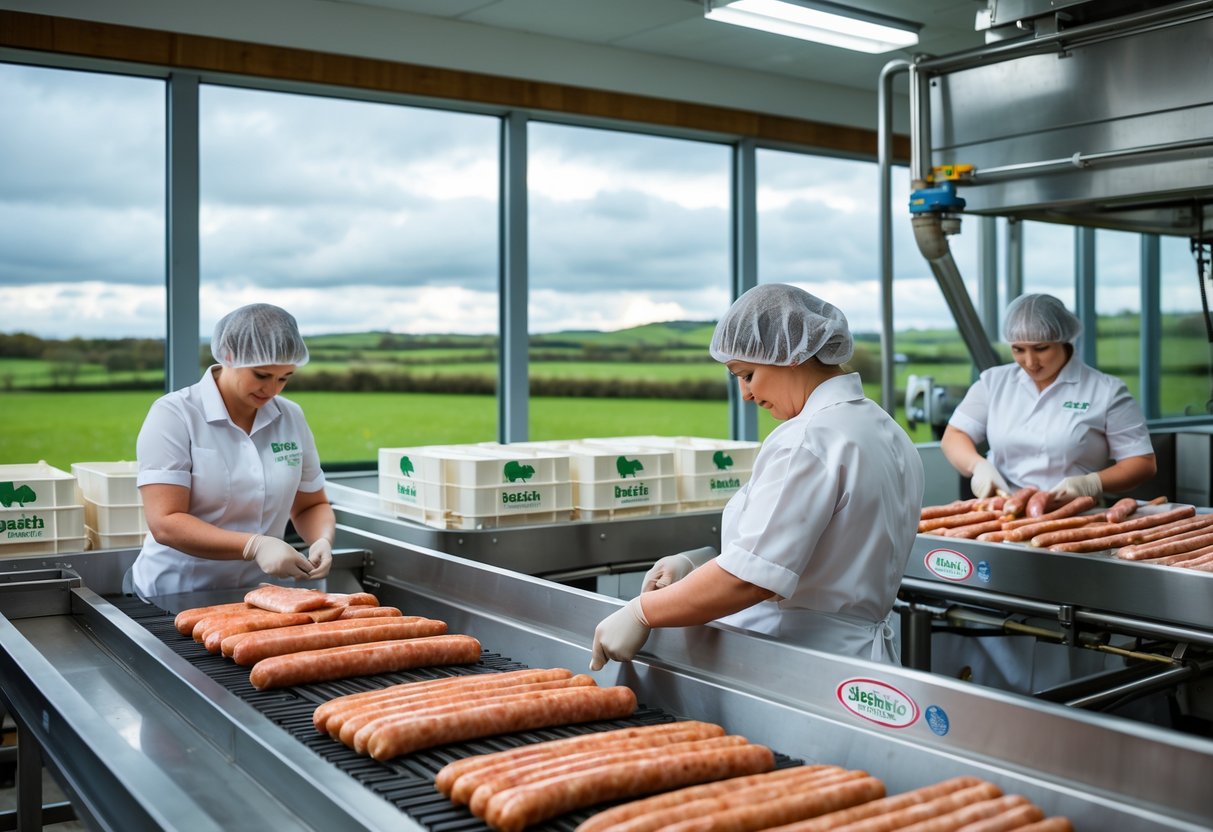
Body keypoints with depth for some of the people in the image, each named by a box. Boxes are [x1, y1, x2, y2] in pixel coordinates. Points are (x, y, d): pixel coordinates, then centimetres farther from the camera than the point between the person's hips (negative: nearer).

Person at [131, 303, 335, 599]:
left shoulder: (291, 418, 6)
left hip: (258, 597, 4)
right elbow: (165, 523, -13)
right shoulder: (174, 415, -6)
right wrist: (255, 546, -24)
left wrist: (322, 541, -6)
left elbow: (312, 506, 15)